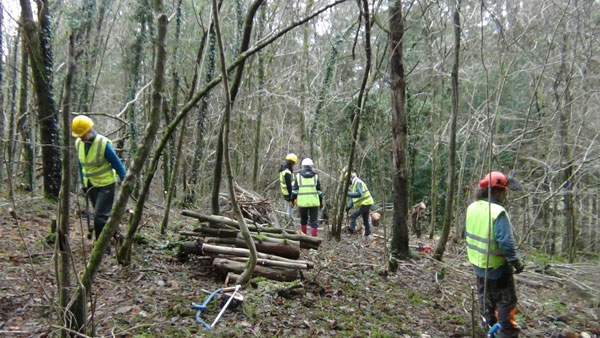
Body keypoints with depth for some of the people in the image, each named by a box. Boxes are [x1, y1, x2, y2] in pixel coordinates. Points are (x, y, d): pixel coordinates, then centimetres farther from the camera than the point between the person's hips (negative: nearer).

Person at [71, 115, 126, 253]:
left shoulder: (103, 144, -19)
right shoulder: (79, 143, 2)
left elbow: (117, 164, -13)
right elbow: (81, 165, 15)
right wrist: (83, 183, 17)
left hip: (106, 185, -7)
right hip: (91, 186, 7)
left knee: (100, 216, -11)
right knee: (103, 216, 12)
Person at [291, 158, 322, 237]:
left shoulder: (298, 175, 2)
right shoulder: (315, 176, 3)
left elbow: (295, 190, 2)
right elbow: (319, 190, 6)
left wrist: (293, 200, 10)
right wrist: (321, 201, 15)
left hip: (302, 202, 1)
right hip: (313, 202, -1)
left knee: (303, 219, 20)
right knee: (314, 221, 2)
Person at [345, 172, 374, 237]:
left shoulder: (358, 182, -14)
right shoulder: (354, 184, 17)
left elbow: (359, 194, -28)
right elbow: (352, 197, 18)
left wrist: (348, 193, -27)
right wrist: (348, 206, 5)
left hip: (365, 203, -11)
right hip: (366, 203, 11)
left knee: (353, 216, -19)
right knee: (365, 220, 17)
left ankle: (351, 230, -22)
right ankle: (367, 234, 26)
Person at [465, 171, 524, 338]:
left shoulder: (472, 207, -3)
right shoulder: (498, 212, -26)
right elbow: (506, 242, -26)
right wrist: (516, 261, -15)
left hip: (478, 262, 7)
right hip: (496, 266, -7)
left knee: (486, 295, 25)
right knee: (506, 301, 9)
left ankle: (489, 322, 42)